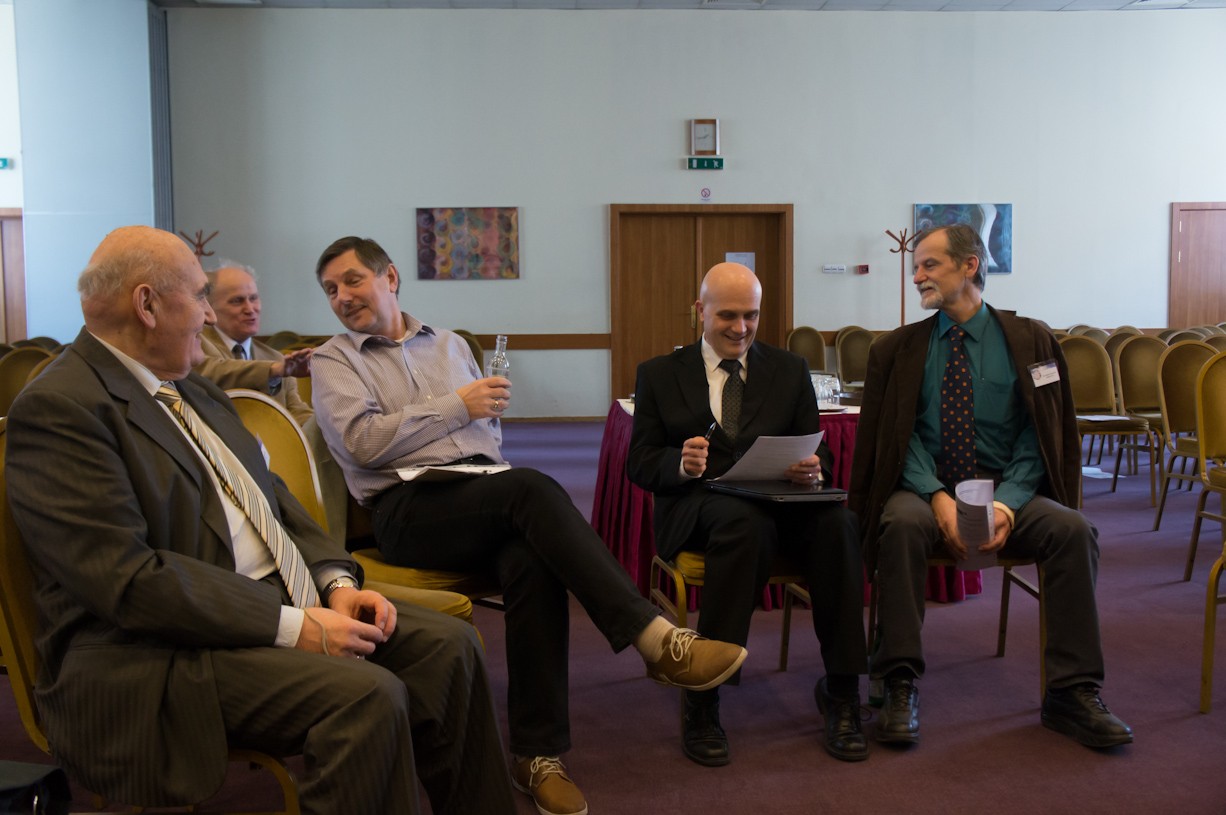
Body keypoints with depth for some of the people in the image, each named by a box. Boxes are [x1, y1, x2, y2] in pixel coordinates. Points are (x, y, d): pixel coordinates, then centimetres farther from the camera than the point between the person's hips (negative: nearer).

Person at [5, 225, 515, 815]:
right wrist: (293, 626, -22)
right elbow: (128, 580, -21)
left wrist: (335, 579, 1)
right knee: (368, 695, -29)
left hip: (286, 605, 9)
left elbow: (267, 494, 19)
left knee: (448, 646, -4)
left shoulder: (191, 389, 17)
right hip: (163, 657, -9)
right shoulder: (58, 408, -13)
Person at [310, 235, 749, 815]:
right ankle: (656, 640, -34)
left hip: (483, 496, 4)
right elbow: (362, 442, -6)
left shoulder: (449, 345, 25)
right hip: (407, 508, -3)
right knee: (533, 489, -33)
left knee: (532, 560, -32)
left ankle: (537, 755, -23)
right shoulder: (334, 360, 12)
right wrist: (456, 407, -4)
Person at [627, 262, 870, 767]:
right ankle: (701, 702, -29)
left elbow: (817, 454, 13)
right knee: (747, 523, -38)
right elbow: (640, 464, 6)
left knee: (836, 521, -31)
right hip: (697, 504, -2)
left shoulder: (790, 370, 18)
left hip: (778, 499, 3)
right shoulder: (659, 374, 12)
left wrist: (814, 468, -12)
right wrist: (681, 463, -17)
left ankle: (840, 694, -19)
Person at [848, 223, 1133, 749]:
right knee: (901, 523, -34)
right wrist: (937, 497, -17)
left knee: (1072, 529, -27)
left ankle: (1072, 692, -14)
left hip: (1008, 490, 1)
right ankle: (901, 687, -25)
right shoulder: (897, 350, 7)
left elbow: (1039, 437, 1)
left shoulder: (1029, 343, 6)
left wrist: (1007, 503, -16)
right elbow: (900, 436, 0)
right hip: (926, 488, -1)